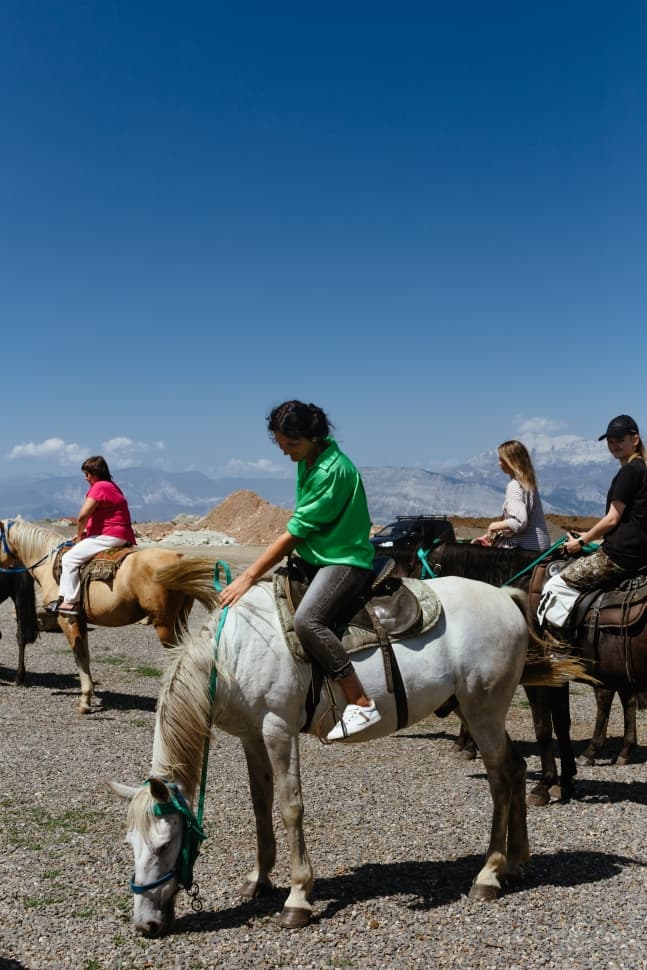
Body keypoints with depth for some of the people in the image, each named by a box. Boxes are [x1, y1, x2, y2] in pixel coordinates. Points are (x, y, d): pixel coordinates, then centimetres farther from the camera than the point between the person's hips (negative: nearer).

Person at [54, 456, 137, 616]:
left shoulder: (99, 487, -12)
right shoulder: (112, 487, 21)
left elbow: (83, 516, -17)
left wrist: (79, 534, 0)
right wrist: (85, 532, 14)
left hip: (109, 537, -11)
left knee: (70, 559, -10)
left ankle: (70, 602, -14)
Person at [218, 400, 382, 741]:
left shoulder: (332, 470, -20)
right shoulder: (306, 460, 8)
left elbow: (294, 534, -20)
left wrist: (248, 577, -18)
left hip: (345, 561, -10)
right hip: (314, 557, 10)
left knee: (306, 620, -32)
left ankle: (361, 704, -28)